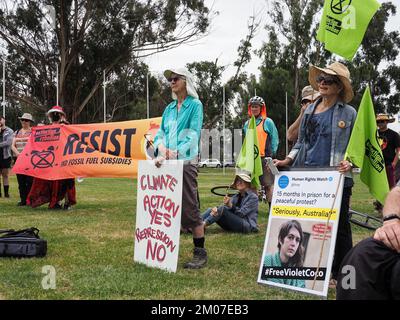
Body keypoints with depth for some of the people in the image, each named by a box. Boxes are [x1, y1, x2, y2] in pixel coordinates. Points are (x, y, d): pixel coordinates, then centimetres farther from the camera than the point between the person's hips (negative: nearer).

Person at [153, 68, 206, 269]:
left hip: (186, 162, -6)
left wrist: (176, 152, -23)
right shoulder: (169, 108, 18)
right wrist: (161, 150, -10)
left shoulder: (195, 105, 0)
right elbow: (161, 133, 12)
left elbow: (193, 134, -11)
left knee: (190, 209, -7)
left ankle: (200, 254, 0)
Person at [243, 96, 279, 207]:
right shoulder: (247, 124, 16)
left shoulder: (267, 122, 0)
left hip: (264, 158, -5)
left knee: (268, 184, -7)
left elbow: (275, 139, 0)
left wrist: (271, 154, -4)